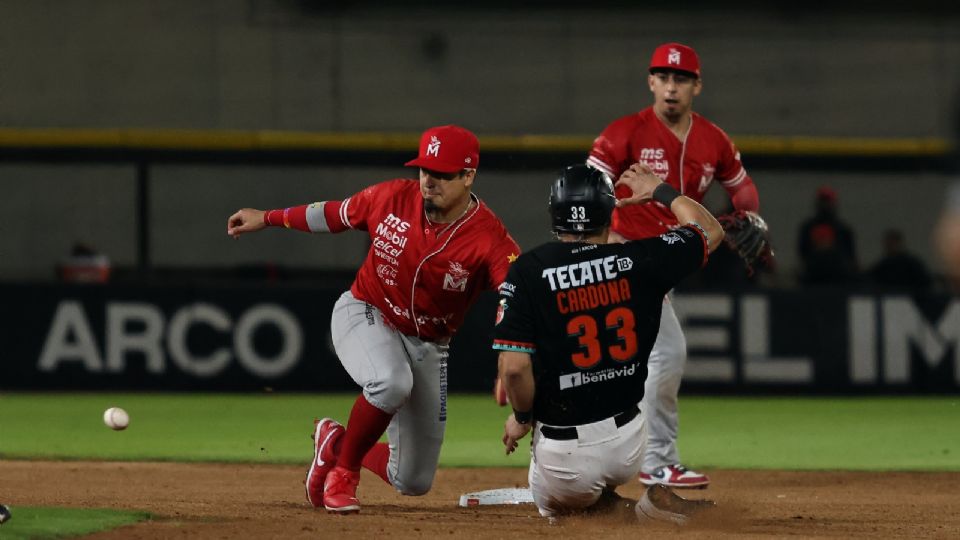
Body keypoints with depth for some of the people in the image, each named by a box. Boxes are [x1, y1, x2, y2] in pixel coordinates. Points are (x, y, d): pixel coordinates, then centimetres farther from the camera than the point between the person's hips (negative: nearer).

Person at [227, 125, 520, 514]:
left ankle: (336, 443, 34)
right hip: (364, 316, -1)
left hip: (427, 346, 1)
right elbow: (335, 214, 4)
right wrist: (268, 218, 14)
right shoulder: (393, 198, -15)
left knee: (414, 481, 3)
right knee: (391, 382, -38)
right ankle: (342, 473, -11)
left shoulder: (488, 238, -24)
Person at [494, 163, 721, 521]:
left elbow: (514, 367, -17)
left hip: (565, 454, -3)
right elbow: (711, 231, 12)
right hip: (629, 443, 3)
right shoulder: (640, 261, -6)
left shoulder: (529, 270, -12)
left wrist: (521, 417, 3)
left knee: (555, 509, 28)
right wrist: (660, 191, 27)